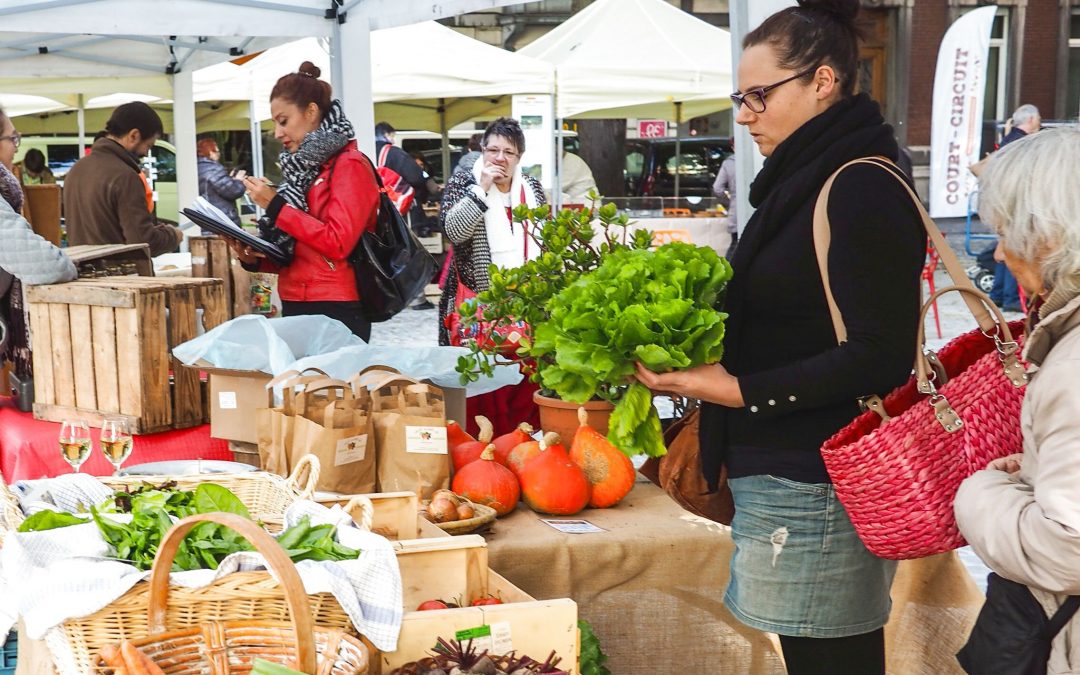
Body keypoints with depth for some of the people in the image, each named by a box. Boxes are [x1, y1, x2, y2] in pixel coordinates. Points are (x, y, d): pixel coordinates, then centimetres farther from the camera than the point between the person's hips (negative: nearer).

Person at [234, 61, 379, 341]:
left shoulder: (349, 165, -7)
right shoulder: (305, 167, 16)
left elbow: (337, 243, -18)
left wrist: (275, 206, -14)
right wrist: (255, 259, 3)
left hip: (334, 314, -7)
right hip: (296, 310, 7)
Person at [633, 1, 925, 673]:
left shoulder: (864, 190, -15)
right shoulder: (804, 179, 14)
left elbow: (881, 358, -20)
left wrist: (740, 390, -20)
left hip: (816, 488, -9)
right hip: (783, 473, 9)